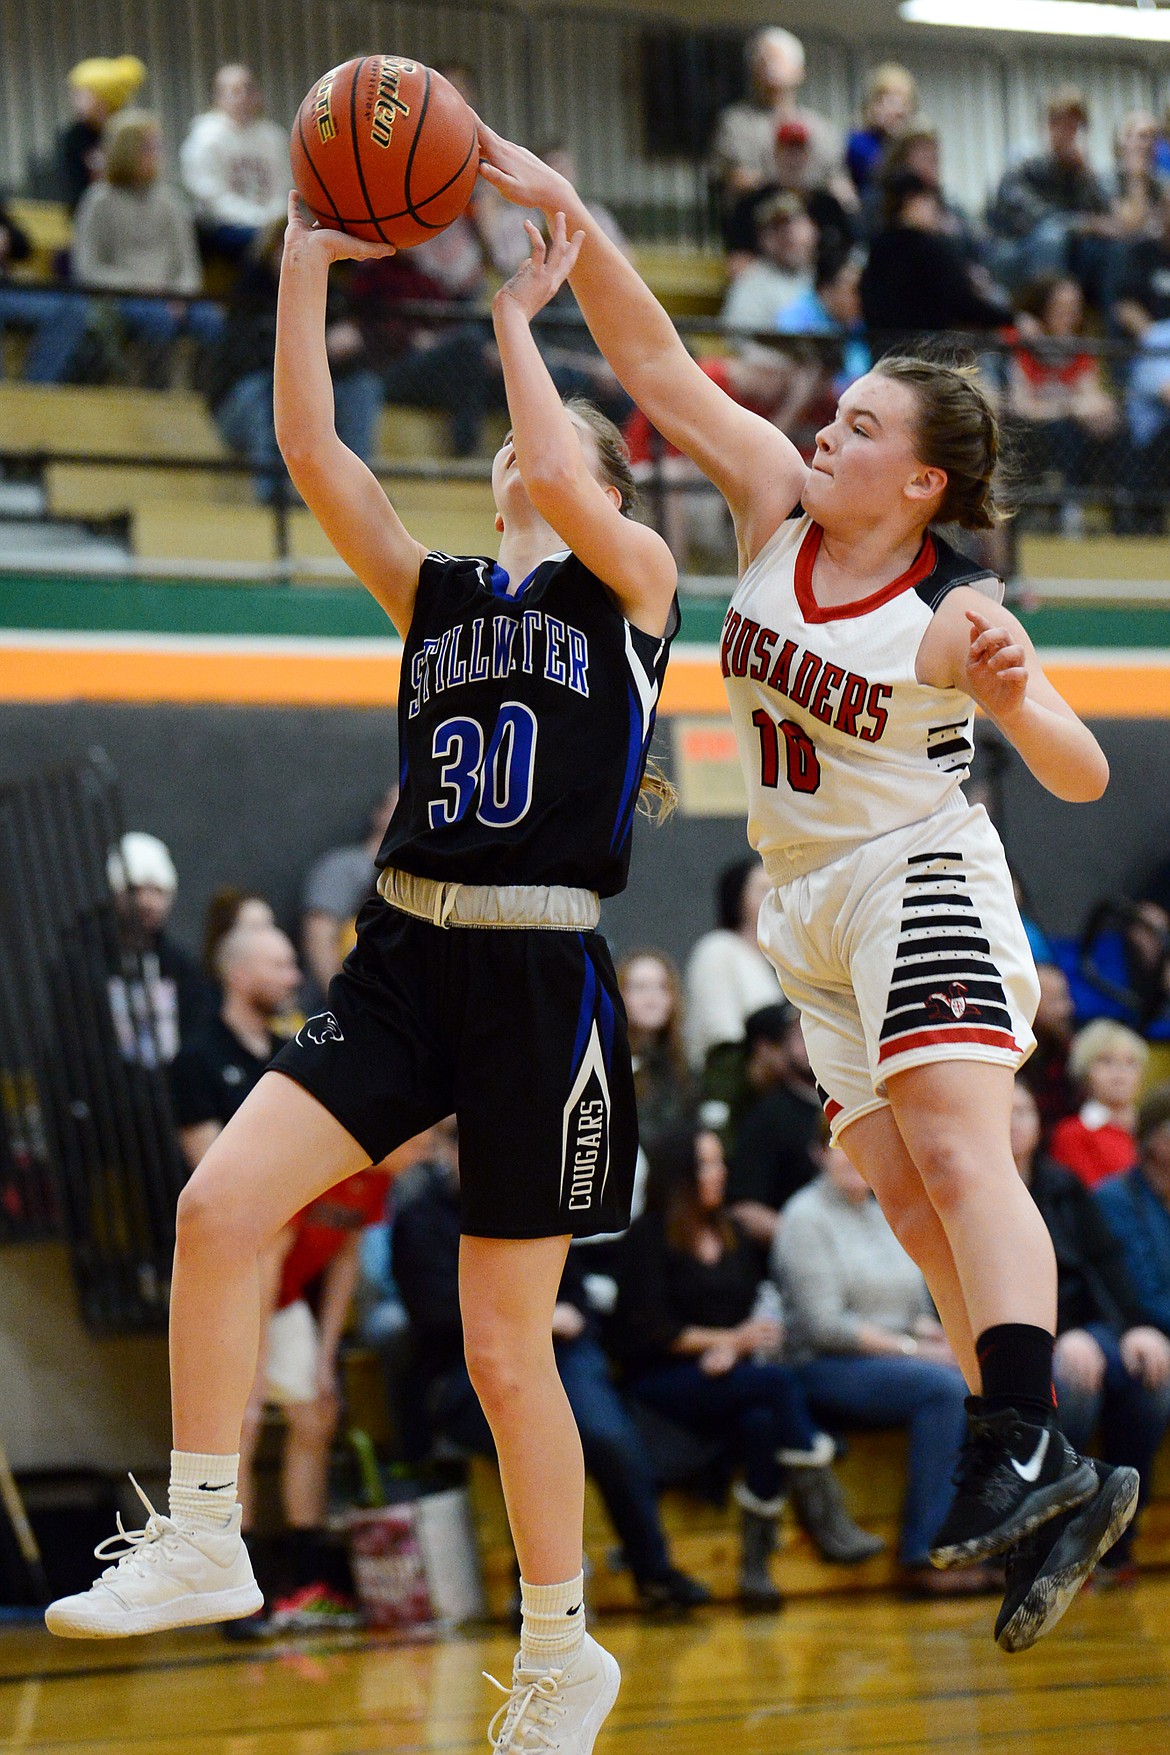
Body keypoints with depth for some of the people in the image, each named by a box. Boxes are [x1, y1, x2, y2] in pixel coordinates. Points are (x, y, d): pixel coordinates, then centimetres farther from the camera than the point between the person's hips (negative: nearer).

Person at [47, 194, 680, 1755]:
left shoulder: (633, 582, 3)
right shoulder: (437, 594, 15)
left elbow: (562, 486, -18)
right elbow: (311, 453, 4)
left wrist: (514, 314, -7)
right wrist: (308, 269, -3)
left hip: (542, 980, -4)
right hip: (406, 961, 5)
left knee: (506, 1345, 0)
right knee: (217, 1211, -15)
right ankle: (203, 1543, -3)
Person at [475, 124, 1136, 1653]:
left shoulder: (956, 608, -14)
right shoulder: (779, 504, 0)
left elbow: (1083, 778, -14)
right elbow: (658, 368, -3)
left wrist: (1012, 692, -34)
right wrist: (567, 220, -13)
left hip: (921, 882, -6)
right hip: (813, 908, 6)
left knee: (955, 1154, -25)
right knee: (914, 1204, 2)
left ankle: (1022, 1447, -38)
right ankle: (1061, 1491, 4)